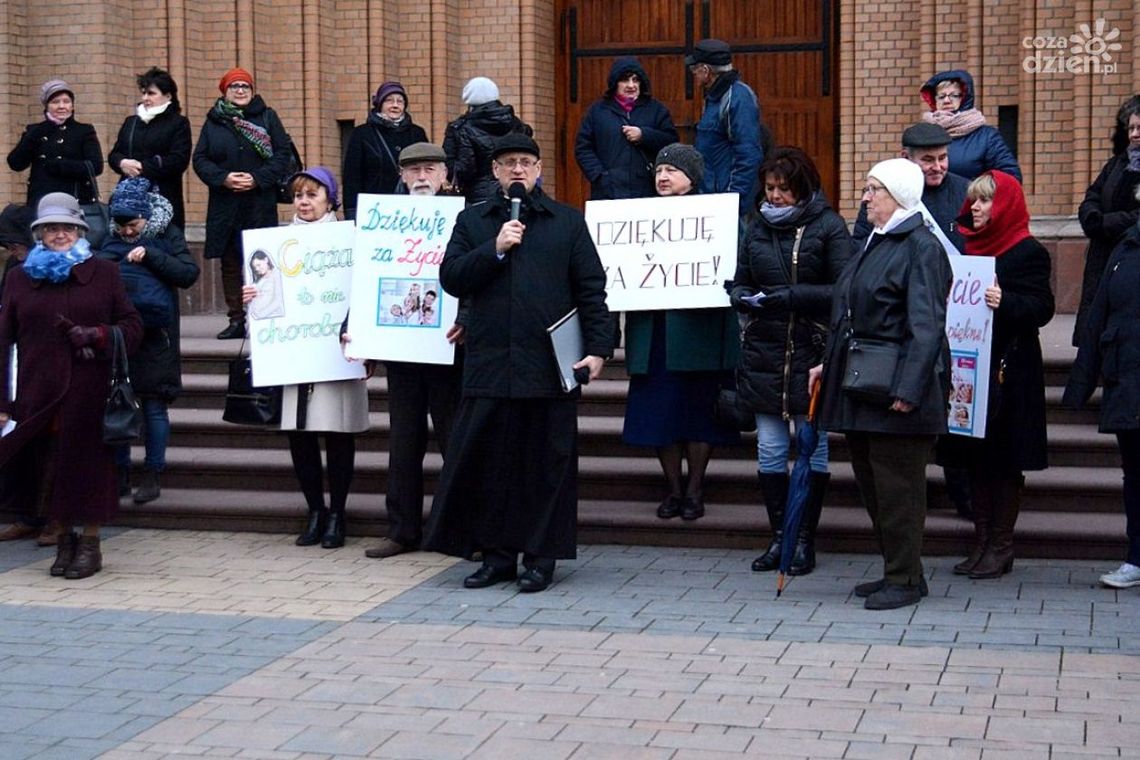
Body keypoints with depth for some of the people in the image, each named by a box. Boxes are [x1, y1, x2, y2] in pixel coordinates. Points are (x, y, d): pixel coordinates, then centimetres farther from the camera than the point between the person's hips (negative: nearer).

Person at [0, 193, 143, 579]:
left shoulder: (104, 273, 7)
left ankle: (90, 544, 12)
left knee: (88, 466, -1)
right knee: (48, 469, 4)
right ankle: (64, 540, 18)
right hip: (38, 392, 2)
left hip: (89, 392, -1)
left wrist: (98, 336, -12)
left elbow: (133, 326, 8)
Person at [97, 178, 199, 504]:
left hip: (154, 336, -3)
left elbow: (189, 273, -15)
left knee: (154, 404, 1)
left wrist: (149, 254, -23)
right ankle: (120, 474, 16)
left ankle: (153, 475, 9)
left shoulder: (167, 235, -4)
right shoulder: (109, 239, 3)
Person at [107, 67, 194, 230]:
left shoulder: (178, 123, 3)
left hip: (163, 200, -4)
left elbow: (179, 161, -9)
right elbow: (113, 155, 18)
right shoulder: (131, 122, 20)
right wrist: (122, 163, -7)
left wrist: (142, 167, -13)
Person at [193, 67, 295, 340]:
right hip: (224, 205, 2)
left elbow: (283, 154, 0)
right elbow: (200, 159, 6)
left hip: (261, 203, -2)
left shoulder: (267, 117, 7)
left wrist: (258, 179, -12)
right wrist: (223, 178, -11)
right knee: (229, 263, 4)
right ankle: (236, 320, 10)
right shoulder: (213, 121, 11)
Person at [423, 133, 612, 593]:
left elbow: (591, 290, 5)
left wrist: (597, 348, -4)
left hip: (548, 364, -1)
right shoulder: (472, 222, 13)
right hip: (488, 365, 2)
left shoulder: (568, 222, 9)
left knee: (546, 464, 3)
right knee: (486, 463, 4)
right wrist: (495, 249, -10)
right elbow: (450, 279, 2)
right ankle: (497, 554, 15)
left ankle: (541, 558, 12)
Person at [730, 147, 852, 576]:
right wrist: (744, 298, -5)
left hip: (812, 352, -5)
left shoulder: (828, 226, -4)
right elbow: (739, 281, 18)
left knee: (812, 448, 3)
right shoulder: (759, 227, 12)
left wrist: (792, 296, -18)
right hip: (764, 354, 5)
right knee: (769, 449, 6)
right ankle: (779, 537, 15)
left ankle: (805, 541, 10)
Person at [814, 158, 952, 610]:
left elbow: (926, 326, -20)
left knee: (897, 483, -2)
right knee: (869, 479, 14)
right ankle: (897, 570, 24)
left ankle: (905, 579, 7)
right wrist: (831, 365, 18)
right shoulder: (874, 243, 16)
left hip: (895, 389, -10)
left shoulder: (920, 248, -13)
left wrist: (909, 388, -25)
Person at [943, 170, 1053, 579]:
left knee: (1004, 460, -1)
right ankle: (982, 543, 17)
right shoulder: (967, 246, 14)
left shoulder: (1029, 253, -6)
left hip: (1008, 370, -7)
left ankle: (1001, 546, 7)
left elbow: (1041, 308, -14)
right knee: (974, 458, 9)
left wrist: (1005, 302, -30)